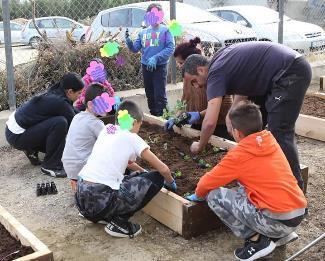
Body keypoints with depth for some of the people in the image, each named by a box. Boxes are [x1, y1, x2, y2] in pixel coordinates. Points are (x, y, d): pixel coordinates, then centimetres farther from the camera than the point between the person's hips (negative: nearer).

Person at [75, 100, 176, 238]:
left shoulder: (108, 129, 16)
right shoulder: (132, 138, -1)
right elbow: (163, 169, 4)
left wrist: (141, 171, 38)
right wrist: (170, 183, 25)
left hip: (80, 197, 8)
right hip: (100, 202, -7)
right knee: (156, 179, 4)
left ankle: (93, 214, 17)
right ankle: (118, 222, 3)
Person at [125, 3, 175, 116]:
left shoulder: (165, 30, -2)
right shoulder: (143, 32, 11)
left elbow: (170, 48, -11)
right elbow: (135, 49, 10)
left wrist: (156, 58, -21)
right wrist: (128, 40, -10)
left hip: (160, 67, -5)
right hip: (145, 66, 5)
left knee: (160, 95, -6)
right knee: (150, 95, 14)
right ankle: (153, 117, 26)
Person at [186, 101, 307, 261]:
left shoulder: (240, 155, -10)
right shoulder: (271, 141, 8)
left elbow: (207, 183, 0)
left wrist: (198, 195, 21)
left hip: (277, 221, -7)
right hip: (299, 214, 8)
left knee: (213, 195, -2)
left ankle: (256, 240, -1)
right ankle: (282, 234, 18)